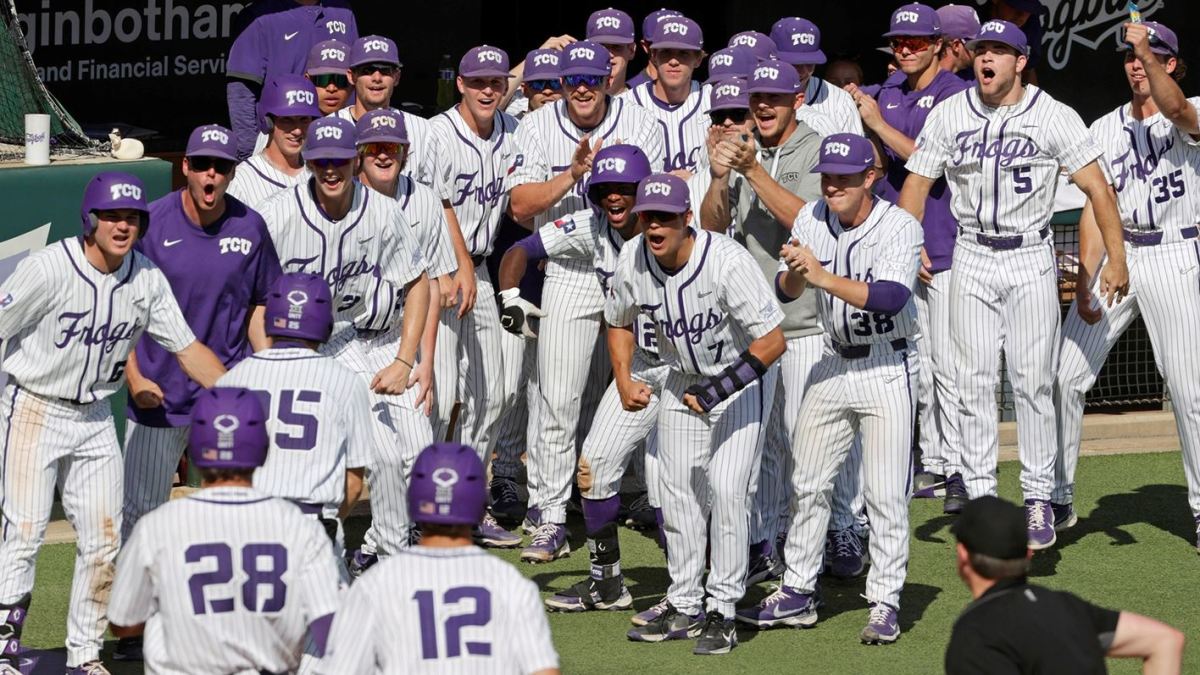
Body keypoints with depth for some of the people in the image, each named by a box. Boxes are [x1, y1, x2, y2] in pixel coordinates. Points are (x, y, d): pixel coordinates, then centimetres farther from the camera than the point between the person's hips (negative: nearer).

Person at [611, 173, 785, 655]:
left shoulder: (727, 261, -33)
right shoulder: (633, 260, -15)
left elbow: (773, 341, -32)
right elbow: (619, 321, 8)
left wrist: (716, 391, -35)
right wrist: (624, 381, -4)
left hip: (743, 378, -6)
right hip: (683, 381, 6)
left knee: (726, 490, -15)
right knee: (678, 490, 6)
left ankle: (722, 613, -7)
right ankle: (685, 609, 18)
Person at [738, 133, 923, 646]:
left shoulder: (900, 228, -16)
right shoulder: (812, 220, 1)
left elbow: (891, 297, -30)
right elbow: (784, 292, -4)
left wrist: (824, 278, -36)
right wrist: (797, 272, -27)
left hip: (887, 369, -6)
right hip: (833, 366, 6)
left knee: (886, 493, -6)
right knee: (807, 483, 10)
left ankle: (885, 603, 2)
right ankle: (798, 594, 20)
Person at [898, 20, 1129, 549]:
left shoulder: (1052, 117, -5)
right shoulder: (949, 115, 4)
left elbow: (1096, 187, -7)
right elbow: (916, 184, 8)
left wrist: (1116, 258, -16)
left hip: (1030, 258, -2)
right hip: (971, 260, 2)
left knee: (1033, 382, -3)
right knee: (974, 381, 1)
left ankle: (1038, 499, 3)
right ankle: (980, 496, 6)